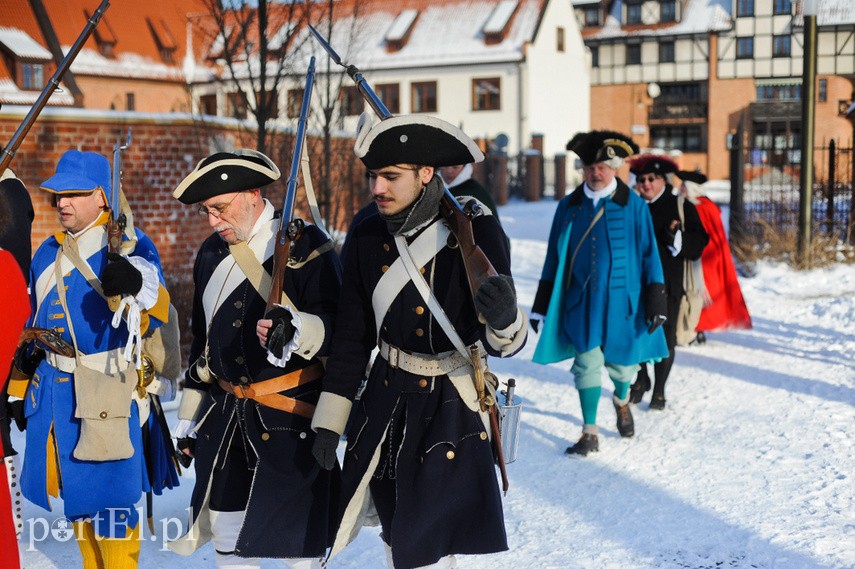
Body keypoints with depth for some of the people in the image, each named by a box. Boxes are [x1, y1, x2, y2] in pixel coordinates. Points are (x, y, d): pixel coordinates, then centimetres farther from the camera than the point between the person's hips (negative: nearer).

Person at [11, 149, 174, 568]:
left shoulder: (127, 244, -7)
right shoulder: (47, 254, 15)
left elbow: (156, 311, -20)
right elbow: (32, 326, 24)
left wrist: (136, 285, -42)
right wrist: (19, 386, 23)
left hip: (108, 389, -7)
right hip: (51, 389, 7)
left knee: (108, 497, -6)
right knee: (74, 491, 15)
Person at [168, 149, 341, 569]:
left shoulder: (305, 244, -9)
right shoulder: (212, 253, 12)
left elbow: (336, 325, -14)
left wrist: (296, 330, -36)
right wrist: (189, 415, 22)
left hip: (291, 416, -6)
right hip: (224, 414, 6)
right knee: (226, 534, 13)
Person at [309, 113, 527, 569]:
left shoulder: (475, 231, -16)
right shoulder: (367, 237, -4)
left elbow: (502, 344, -17)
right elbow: (352, 336, 5)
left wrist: (505, 320, -41)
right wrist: (329, 421, 6)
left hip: (449, 410, -4)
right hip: (386, 400, 5)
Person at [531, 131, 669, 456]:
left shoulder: (634, 206, -3)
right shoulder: (569, 207, 4)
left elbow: (649, 255, 0)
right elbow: (554, 258, 8)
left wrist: (655, 303, -4)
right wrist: (542, 306, 6)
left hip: (621, 301, -1)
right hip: (581, 302, 1)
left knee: (620, 362, 10)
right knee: (586, 365, 1)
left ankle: (622, 402, 44)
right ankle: (589, 434, 12)